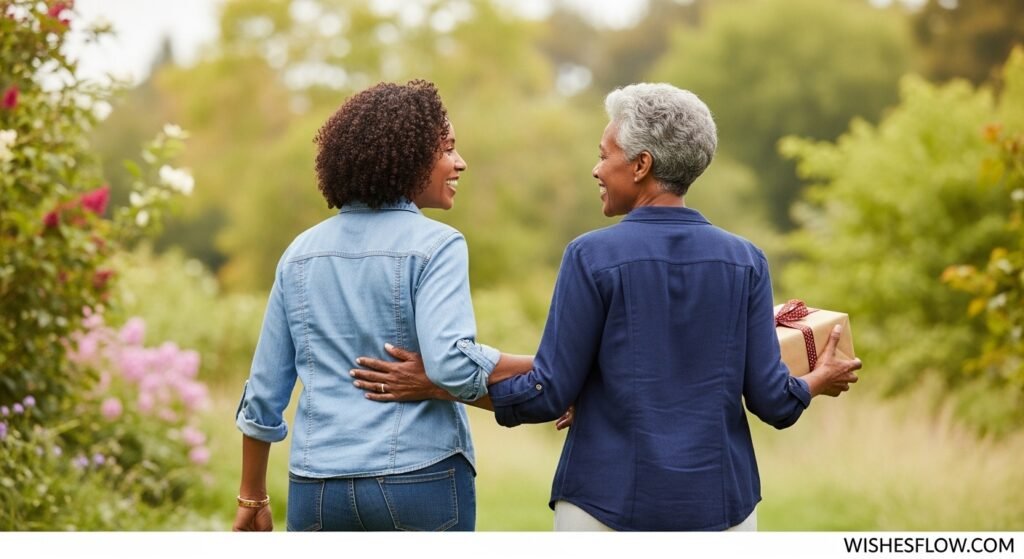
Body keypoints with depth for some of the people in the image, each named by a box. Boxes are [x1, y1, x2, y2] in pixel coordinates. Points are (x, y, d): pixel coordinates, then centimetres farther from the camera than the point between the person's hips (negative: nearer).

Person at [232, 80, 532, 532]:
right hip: (419, 477, -4)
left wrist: (252, 496, 20)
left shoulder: (302, 252, 10)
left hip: (318, 487, 5)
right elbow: (451, 364, -22)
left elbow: (264, 391, 12)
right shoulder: (435, 246, -7)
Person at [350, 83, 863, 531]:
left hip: (611, 503, -3)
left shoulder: (593, 257, -9)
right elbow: (771, 399, 0)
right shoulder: (744, 261, 1)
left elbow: (550, 395, -9)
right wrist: (816, 382, 22)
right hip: (719, 504, 3)